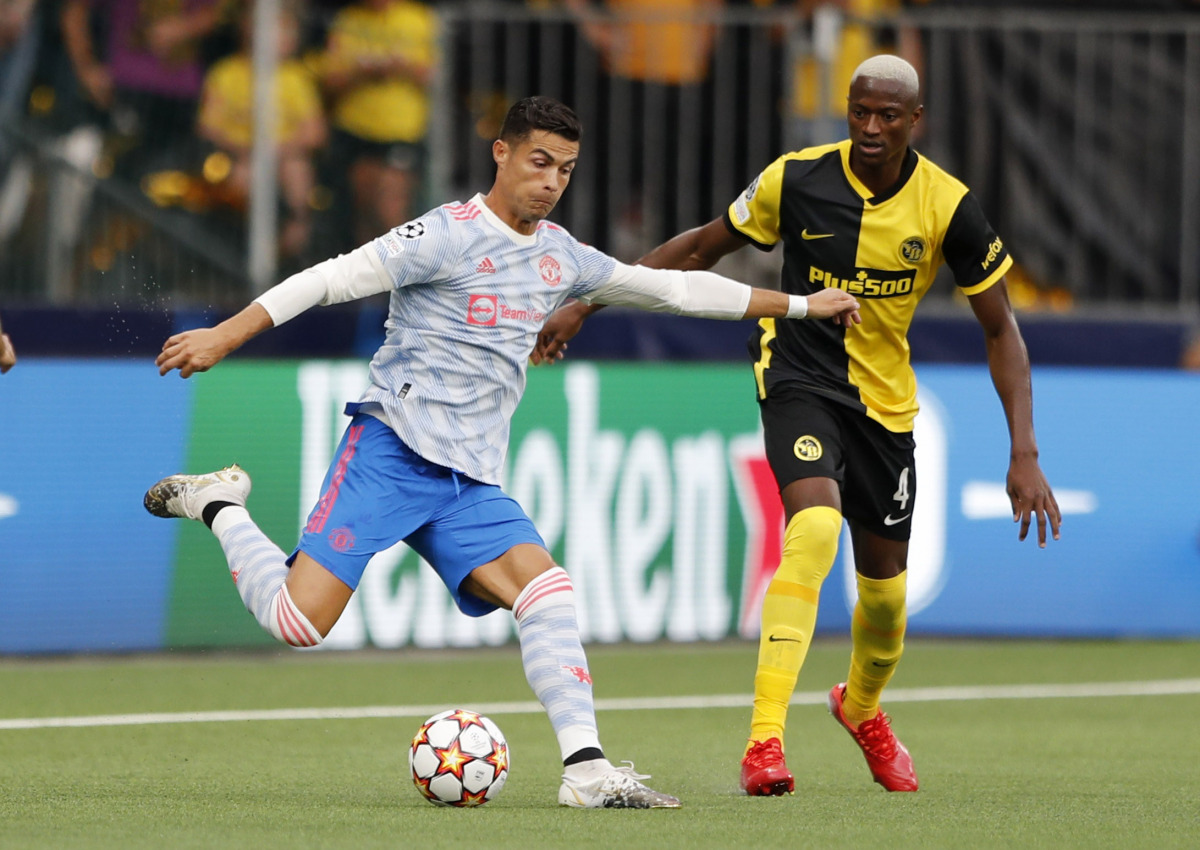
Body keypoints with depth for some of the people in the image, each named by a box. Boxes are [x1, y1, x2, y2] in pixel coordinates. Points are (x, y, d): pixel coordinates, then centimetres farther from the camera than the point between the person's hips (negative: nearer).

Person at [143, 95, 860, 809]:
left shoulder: (559, 255, 16)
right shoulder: (449, 235, -7)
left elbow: (668, 287, 24)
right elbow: (333, 279, -11)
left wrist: (799, 305, 26)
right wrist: (223, 337, -18)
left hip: (471, 482, 6)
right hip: (392, 450, -6)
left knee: (547, 589, -16)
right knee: (299, 622, -16)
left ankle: (586, 768, -21)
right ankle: (220, 507, 10)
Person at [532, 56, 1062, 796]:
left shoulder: (947, 207, -12)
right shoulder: (796, 180, -13)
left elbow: (1000, 328, -5)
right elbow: (702, 248, 2)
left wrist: (1025, 455, -13)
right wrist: (585, 305, 1)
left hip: (885, 398, 3)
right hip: (799, 376, -3)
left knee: (885, 590, 10)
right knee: (815, 528, -30)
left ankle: (863, 707, 46)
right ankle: (765, 738, -31)